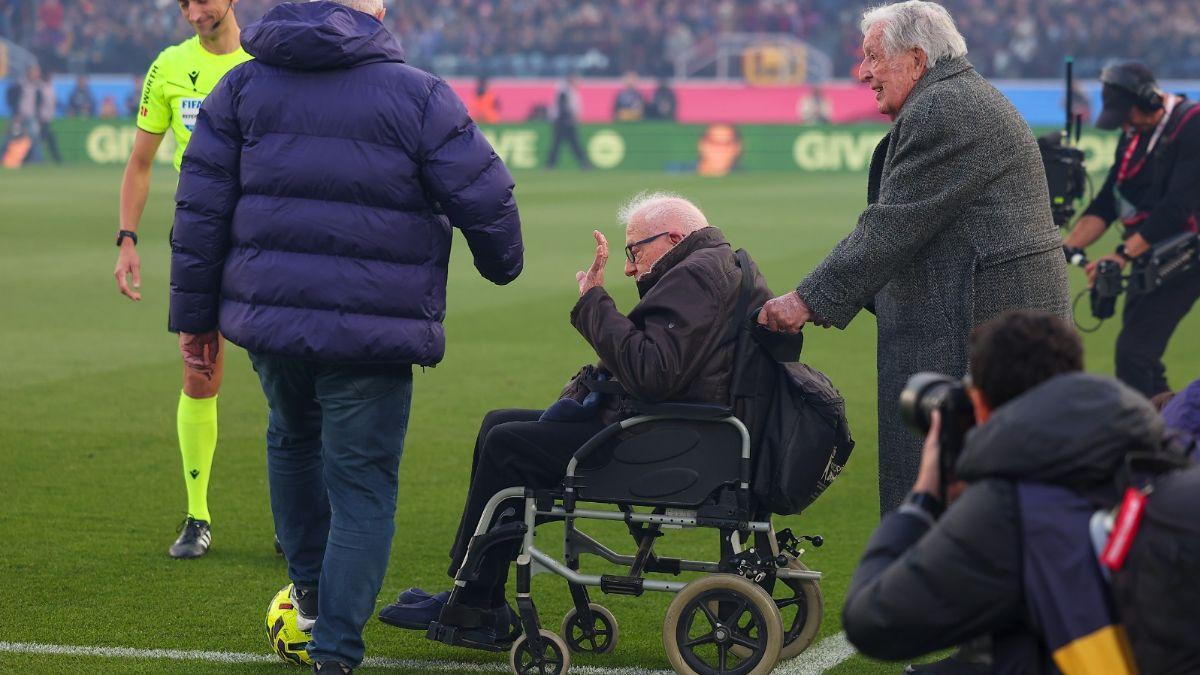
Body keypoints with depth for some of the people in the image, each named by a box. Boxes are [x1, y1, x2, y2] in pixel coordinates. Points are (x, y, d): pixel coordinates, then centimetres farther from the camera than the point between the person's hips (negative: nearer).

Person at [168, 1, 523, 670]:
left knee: (293, 439, 30)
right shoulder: (420, 96, -3)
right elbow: (486, 200, -3)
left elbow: (200, 209, 7)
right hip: (372, 333, -4)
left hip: (269, 317, 4)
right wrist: (502, 263, 19)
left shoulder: (242, 87, 7)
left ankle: (310, 589, 37)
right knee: (362, 487, 4)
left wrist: (195, 314, 13)